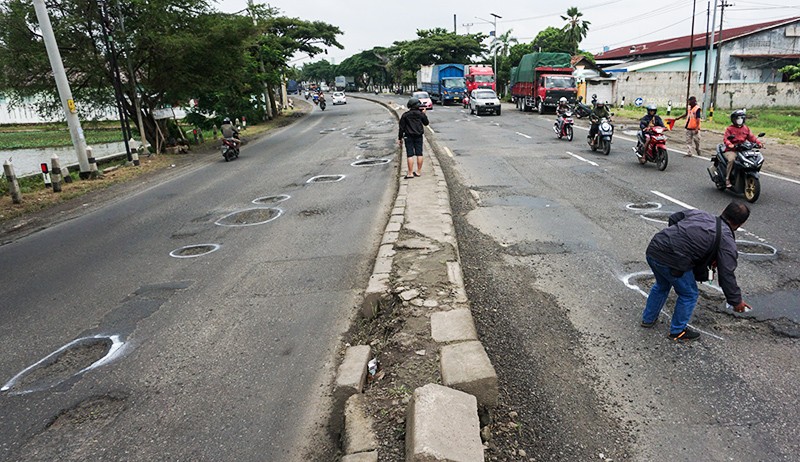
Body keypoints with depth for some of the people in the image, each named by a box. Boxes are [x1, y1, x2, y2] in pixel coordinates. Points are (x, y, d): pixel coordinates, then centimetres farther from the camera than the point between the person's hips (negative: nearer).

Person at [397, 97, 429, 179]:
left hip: (409, 137, -2)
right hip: (419, 136, 2)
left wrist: (400, 138, 3)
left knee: (410, 155, -2)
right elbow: (426, 123, 14)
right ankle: (419, 172, 15)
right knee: (419, 154, 9)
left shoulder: (405, 115, -5)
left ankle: (410, 173, -3)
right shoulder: (421, 114, -2)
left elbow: (401, 127, -3)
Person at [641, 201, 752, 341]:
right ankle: (677, 331, 31)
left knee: (662, 285, 33)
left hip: (652, 249, 7)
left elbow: (673, 218, 25)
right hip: (672, 262, -7)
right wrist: (736, 301, 15)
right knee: (689, 295, 18)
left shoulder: (700, 213, 17)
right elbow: (726, 275, 2)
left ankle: (648, 319, 47)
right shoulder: (726, 241, 2)